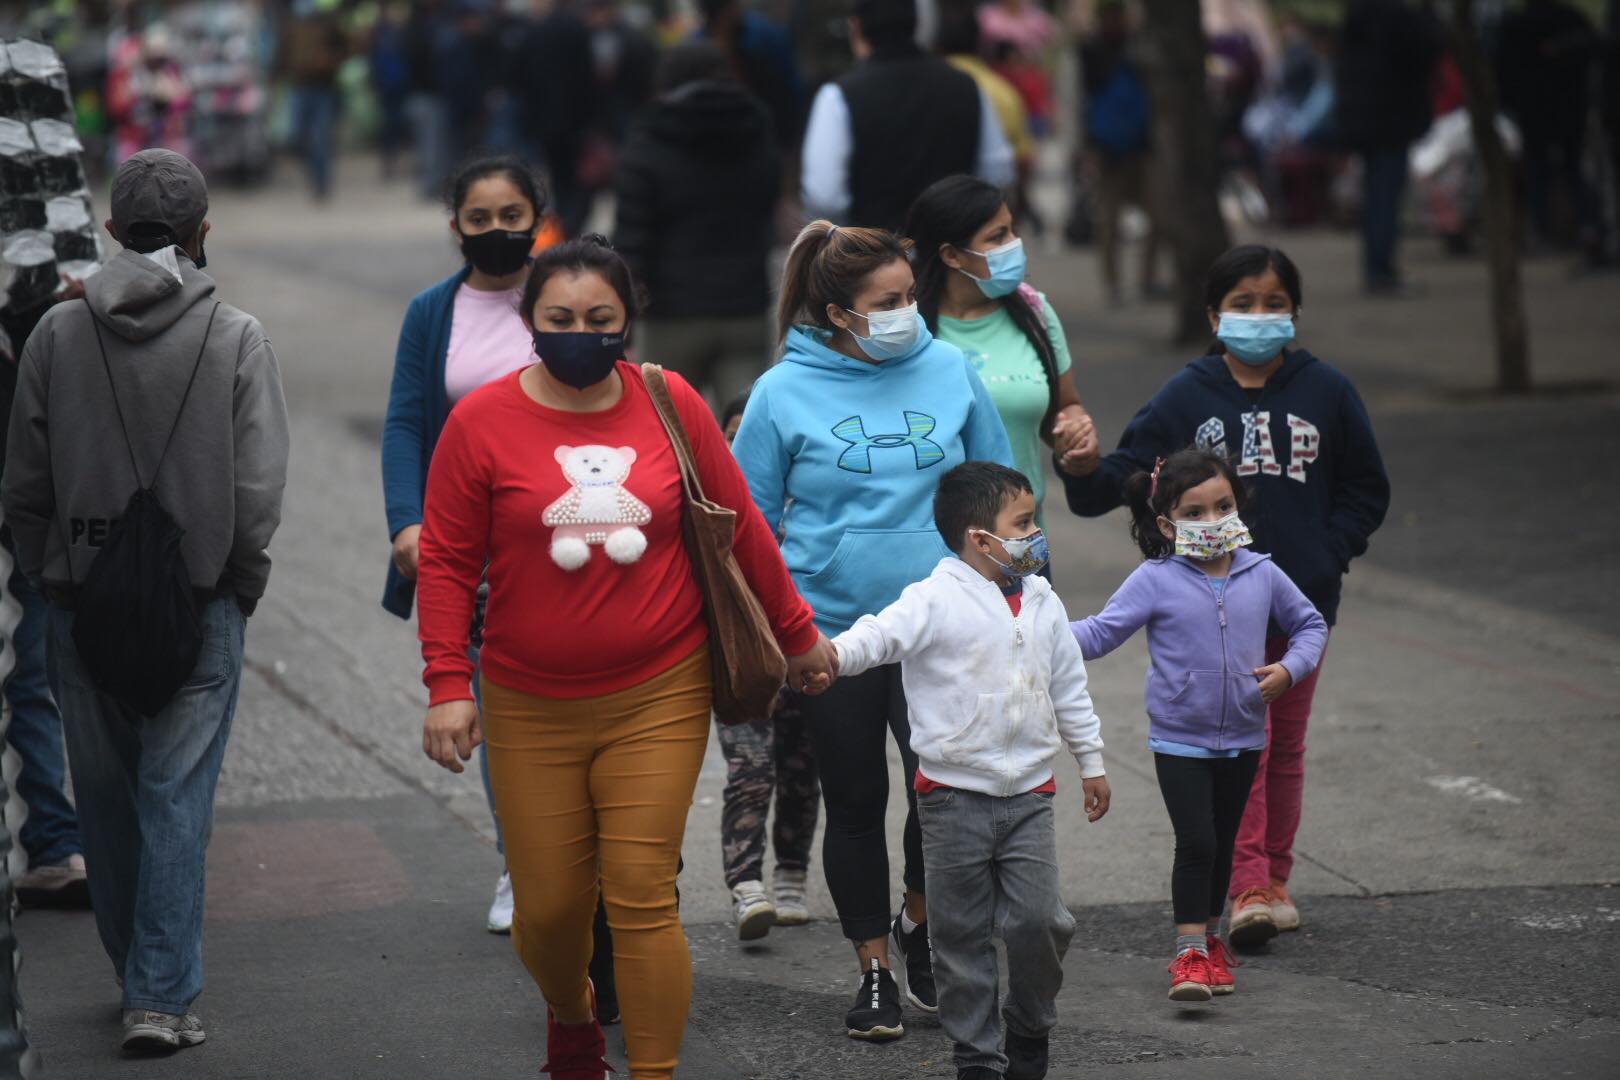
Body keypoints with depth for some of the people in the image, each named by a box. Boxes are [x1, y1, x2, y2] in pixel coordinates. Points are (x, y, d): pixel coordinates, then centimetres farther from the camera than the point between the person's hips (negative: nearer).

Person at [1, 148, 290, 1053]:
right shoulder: (236, 338, -7)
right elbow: (259, 492, -10)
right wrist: (240, 587, 4)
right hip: (200, 604, -2)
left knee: (107, 797, 14)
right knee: (177, 798, 1)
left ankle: (138, 975, 26)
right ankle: (164, 997, -3)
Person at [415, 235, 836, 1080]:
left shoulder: (671, 405, 1)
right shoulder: (481, 422, -3)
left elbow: (739, 527, 11)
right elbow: (449, 561, 0)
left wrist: (795, 631, 20)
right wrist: (448, 684, -8)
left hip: (657, 700, 0)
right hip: (532, 711, 0)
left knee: (642, 897, -8)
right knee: (548, 905, 5)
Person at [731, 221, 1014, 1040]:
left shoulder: (949, 370, -1)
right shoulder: (785, 392, -5)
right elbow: (752, 518, 3)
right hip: (831, 630, 0)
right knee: (855, 805, 10)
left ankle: (917, 922, 21)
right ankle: (875, 969, 25)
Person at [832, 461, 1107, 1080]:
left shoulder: (1043, 605, 9)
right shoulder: (936, 600, -9)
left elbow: (1069, 690, 19)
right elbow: (881, 633, -24)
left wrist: (1090, 762, 23)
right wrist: (833, 654, -44)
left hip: (1029, 793, 4)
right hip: (955, 796, -4)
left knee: (1039, 919, -4)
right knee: (963, 934, 3)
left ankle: (1031, 1029, 21)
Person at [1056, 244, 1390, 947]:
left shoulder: (1326, 393, 1)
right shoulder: (1187, 398, -2)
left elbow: (1366, 490, 10)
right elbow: (1122, 478, -2)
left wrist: (1328, 554, -3)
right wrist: (1078, 466, -23)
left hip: (1301, 600, 2)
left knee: (1285, 745, 13)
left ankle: (1274, 880, 24)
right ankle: (1247, 889, -13)